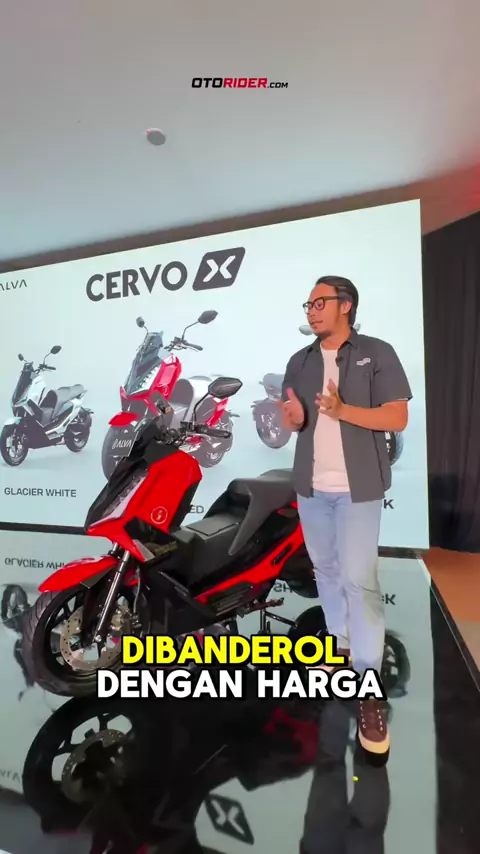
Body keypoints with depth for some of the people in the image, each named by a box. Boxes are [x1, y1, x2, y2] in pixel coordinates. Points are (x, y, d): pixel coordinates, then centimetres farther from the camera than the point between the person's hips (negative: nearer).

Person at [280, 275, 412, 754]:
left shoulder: (377, 353, -4)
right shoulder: (300, 362, 10)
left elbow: (398, 418, -10)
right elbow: (290, 421, 12)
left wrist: (343, 410, -24)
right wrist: (294, 416, -13)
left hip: (358, 486, -5)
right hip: (310, 485, 5)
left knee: (359, 577, -8)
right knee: (325, 568, 16)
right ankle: (342, 642, 37)